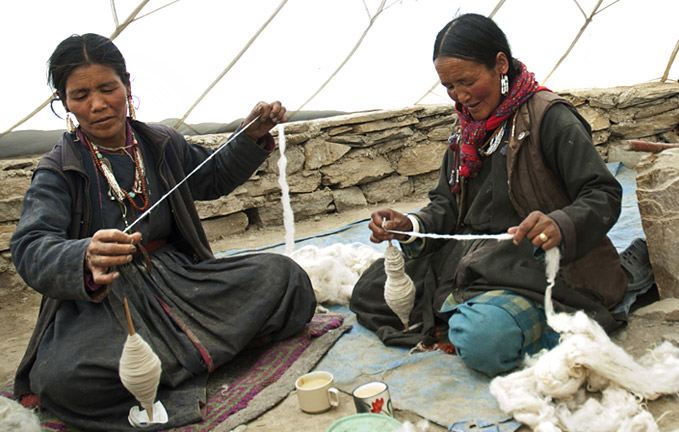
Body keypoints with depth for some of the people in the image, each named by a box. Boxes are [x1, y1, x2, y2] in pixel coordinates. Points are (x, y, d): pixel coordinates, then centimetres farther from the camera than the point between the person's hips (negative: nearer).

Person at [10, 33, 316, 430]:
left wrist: (252, 138, 6)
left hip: (177, 275, 4)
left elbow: (214, 177, 24)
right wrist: (86, 259, -43)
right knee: (64, 376, -36)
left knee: (282, 276, -14)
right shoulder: (57, 171, -5)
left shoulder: (162, 144, 7)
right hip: (100, 299, -3)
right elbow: (31, 250, -19)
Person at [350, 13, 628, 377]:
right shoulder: (467, 129, 13)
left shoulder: (550, 117, -10)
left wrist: (560, 225, -35)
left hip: (535, 263, -8)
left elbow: (604, 195, -14)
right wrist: (410, 227, -9)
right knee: (369, 289, 2)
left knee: (481, 340, -36)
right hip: (468, 258, 8)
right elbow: (446, 205, 12)